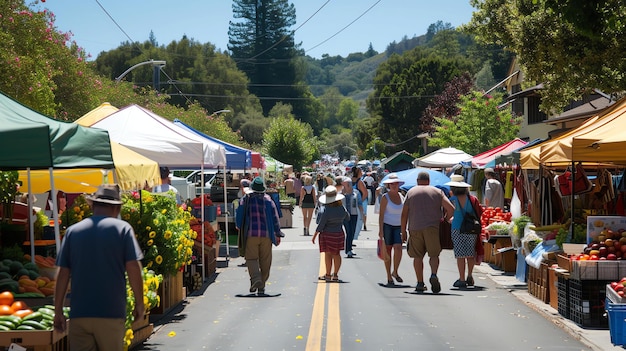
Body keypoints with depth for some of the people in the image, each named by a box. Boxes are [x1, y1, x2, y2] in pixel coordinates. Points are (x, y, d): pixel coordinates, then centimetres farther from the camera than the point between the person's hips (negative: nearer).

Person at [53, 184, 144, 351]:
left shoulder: (73, 231, 7)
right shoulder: (122, 228, 0)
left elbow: (62, 273, 5)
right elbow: (133, 268, -7)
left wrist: (58, 312, 10)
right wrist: (139, 303, 4)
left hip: (79, 313, 2)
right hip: (111, 312, -2)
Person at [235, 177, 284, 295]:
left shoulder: (245, 200, 1)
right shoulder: (268, 200, 3)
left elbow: (239, 216, 3)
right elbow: (275, 218, 2)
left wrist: (240, 229, 21)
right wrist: (278, 234, 7)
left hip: (251, 234, -1)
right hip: (266, 234, 1)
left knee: (251, 258, 1)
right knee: (265, 261, 9)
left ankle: (255, 279, -25)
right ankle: (261, 287, 11)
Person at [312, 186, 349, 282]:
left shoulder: (327, 211, -20)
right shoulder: (342, 209, -5)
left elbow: (321, 225, -16)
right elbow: (347, 217, 16)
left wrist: (314, 236, -6)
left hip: (327, 234, -5)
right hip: (339, 233, 5)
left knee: (328, 254, 4)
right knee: (336, 254, 13)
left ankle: (328, 275, 8)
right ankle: (335, 275, 16)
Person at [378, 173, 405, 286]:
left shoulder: (401, 196, 9)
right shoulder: (385, 197, -5)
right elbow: (381, 214, -8)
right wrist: (380, 230, -16)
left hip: (398, 226, 3)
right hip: (386, 225, -3)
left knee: (398, 248, -16)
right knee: (388, 251, 0)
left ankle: (395, 272, 1)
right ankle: (389, 277, 8)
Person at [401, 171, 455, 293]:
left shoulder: (411, 192, 10)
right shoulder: (437, 191, 9)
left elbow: (404, 214, 5)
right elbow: (451, 208, -2)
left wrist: (403, 232, 9)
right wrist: (445, 220, 14)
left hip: (415, 228, 0)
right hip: (433, 227, 0)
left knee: (418, 256, 7)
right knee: (434, 255, 5)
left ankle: (420, 283, 5)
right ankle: (434, 274, -20)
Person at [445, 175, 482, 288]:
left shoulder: (453, 200, -6)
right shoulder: (473, 199, 3)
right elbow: (479, 214, 4)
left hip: (458, 230, -3)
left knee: (460, 255, 1)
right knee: (470, 255, 13)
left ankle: (462, 279, 1)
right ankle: (469, 277, 18)